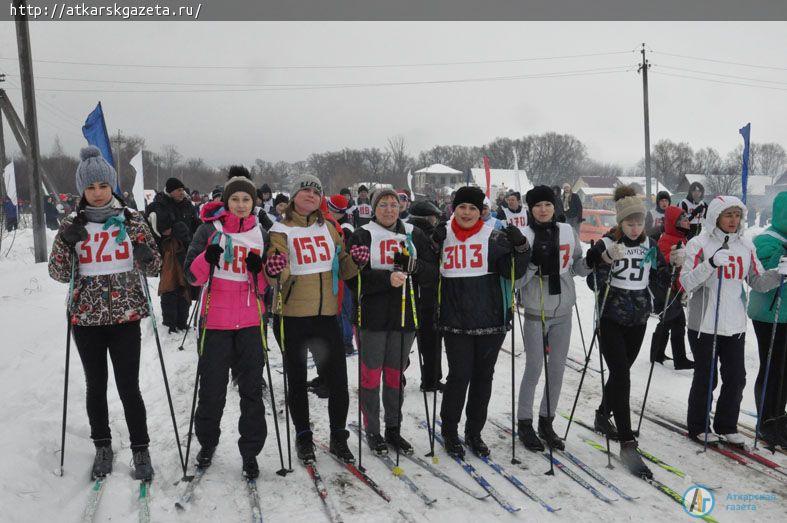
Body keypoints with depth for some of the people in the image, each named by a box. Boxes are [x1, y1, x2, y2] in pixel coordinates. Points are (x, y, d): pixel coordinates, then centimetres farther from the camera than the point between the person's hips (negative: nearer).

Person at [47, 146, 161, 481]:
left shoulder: (131, 221, 0)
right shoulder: (72, 225, 4)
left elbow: (153, 270, 4)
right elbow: (59, 274, 2)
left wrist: (147, 257, -19)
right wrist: (66, 242, -14)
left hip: (125, 316, -2)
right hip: (86, 318, 2)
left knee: (128, 387, -1)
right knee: (95, 386, 12)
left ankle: (140, 450, 15)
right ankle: (103, 447, 30)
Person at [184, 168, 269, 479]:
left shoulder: (260, 233, 9)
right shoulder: (209, 229, 1)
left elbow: (266, 285, 11)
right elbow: (193, 276, -2)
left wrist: (259, 269, -10)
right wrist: (207, 258, -21)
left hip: (250, 321, 2)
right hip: (216, 320, -2)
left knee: (252, 388, 5)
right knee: (212, 387, 7)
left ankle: (250, 451, 18)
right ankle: (207, 442, 30)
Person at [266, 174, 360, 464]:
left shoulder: (328, 228, 9)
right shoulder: (281, 230, -3)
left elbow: (344, 270, 13)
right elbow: (278, 276, -13)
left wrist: (356, 259, -8)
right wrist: (276, 272, -36)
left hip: (326, 315, 3)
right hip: (292, 316, -3)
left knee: (338, 380, 5)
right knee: (297, 380, 11)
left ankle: (338, 437, 23)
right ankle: (303, 436, 29)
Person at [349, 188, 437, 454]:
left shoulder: (414, 235, 10)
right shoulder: (362, 236, 0)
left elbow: (432, 274, 4)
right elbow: (355, 278, -12)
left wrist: (412, 265, -16)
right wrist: (387, 278, -25)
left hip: (405, 315, 3)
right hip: (372, 316, -3)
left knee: (395, 375, 13)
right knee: (371, 374, 5)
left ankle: (393, 429, 26)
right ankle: (372, 431, 19)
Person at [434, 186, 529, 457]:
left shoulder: (494, 238, 1)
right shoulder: (442, 236, 5)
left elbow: (513, 273, -3)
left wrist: (521, 248, -19)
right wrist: (432, 245, -8)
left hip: (491, 321, 1)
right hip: (455, 322, -1)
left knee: (483, 377, 10)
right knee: (459, 376, -1)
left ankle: (474, 432, 27)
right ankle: (449, 432, 20)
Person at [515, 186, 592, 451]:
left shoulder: (567, 231, 4)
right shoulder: (524, 236, -7)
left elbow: (578, 266, 12)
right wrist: (534, 261, -25)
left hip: (563, 311, 4)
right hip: (536, 312, -4)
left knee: (557, 369, 10)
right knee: (534, 369, 2)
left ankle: (546, 422, 26)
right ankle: (524, 423, 19)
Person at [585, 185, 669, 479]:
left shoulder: (650, 247, 4)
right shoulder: (606, 245, -10)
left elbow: (657, 286, 9)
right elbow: (594, 284, -17)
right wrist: (606, 261, -31)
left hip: (638, 320, 5)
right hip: (611, 320, -5)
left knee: (621, 372, 17)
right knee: (622, 377, -12)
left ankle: (603, 416, 40)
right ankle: (628, 445, -9)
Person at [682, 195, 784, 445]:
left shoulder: (746, 246, 7)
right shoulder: (699, 244, -8)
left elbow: (758, 282, 9)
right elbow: (687, 283, -14)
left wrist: (778, 273, -10)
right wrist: (711, 263, -27)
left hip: (735, 325, 5)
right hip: (704, 324, -5)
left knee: (736, 378, 10)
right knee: (705, 378, 5)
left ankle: (726, 426, 28)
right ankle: (697, 427, 22)